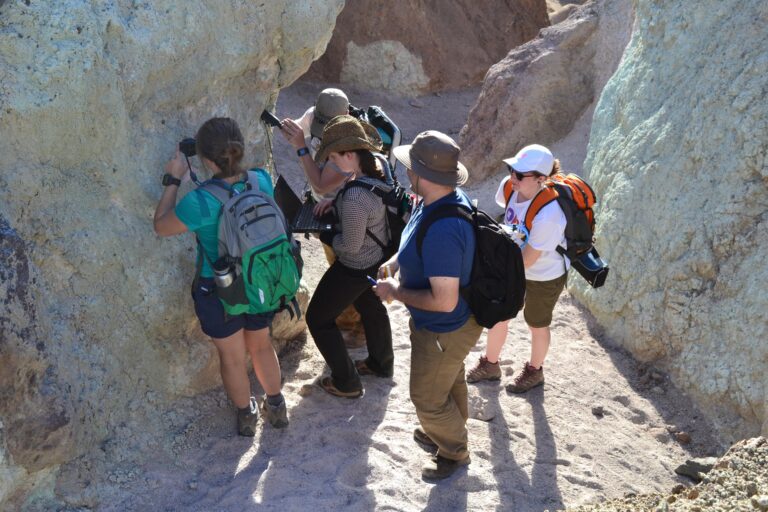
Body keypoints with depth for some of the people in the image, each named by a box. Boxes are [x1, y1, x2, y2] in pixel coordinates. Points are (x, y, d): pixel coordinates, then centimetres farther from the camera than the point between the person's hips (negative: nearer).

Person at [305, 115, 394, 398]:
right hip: (379, 258, 9)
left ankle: (346, 383, 25)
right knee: (370, 306, 33)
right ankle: (382, 363, 55)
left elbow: (350, 245, -27)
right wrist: (335, 201, -4)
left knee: (318, 318, 12)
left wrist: (322, 234, -11)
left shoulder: (354, 197, -39)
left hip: (355, 269, -9)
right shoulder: (379, 171, -12)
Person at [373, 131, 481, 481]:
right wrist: (395, 260, -2)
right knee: (450, 381, 32)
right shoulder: (448, 198, -10)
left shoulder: (442, 230, -42)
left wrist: (396, 292, -24)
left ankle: (454, 452, 43)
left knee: (428, 398, 16)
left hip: (444, 330, -9)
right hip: (450, 324, 9)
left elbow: (444, 301, -38)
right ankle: (450, 432, 58)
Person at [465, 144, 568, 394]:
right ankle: (490, 365, 46)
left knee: (536, 325, 19)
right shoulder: (509, 187, -21)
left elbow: (527, 260, -27)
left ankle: (534, 372, 48)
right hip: (515, 268, 6)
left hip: (545, 277, -6)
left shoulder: (547, 215, -40)